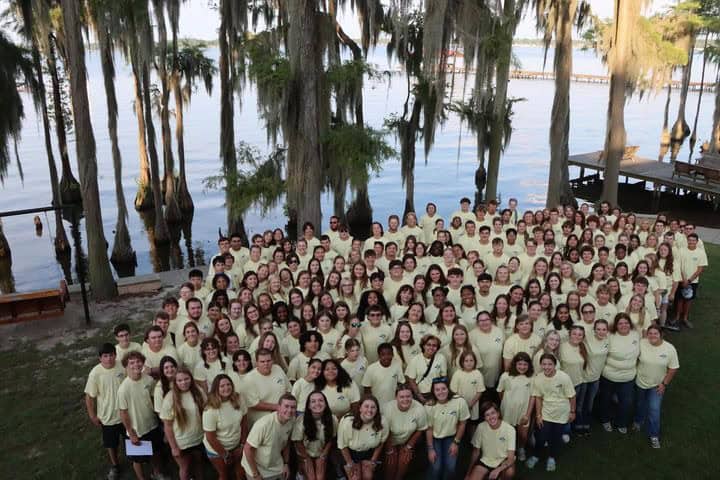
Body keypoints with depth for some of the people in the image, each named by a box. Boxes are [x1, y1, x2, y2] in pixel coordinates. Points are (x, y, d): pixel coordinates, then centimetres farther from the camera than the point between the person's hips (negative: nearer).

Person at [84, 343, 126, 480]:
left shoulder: (123, 366, -16)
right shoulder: (95, 373, -23)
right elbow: (89, 396, -12)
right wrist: (93, 416, -7)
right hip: (107, 416, -1)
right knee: (111, 443, 20)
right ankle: (115, 465, 45)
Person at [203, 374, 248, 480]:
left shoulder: (238, 399, -15)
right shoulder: (211, 410, -28)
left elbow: (244, 422, -3)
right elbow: (210, 437, -20)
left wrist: (242, 444, -1)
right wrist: (225, 454, -11)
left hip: (236, 446, 4)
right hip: (217, 450, -4)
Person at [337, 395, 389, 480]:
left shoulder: (382, 422, -28)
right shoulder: (347, 422, -36)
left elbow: (380, 442, -6)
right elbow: (343, 445, -17)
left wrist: (373, 460, 3)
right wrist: (350, 463, -6)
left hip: (370, 452, 2)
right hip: (351, 452, -2)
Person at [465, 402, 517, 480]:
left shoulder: (510, 429, -22)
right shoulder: (481, 427, -14)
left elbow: (511, 458, -23)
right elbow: (476, 451, 0)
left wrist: (498, 470, -40)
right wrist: (469, 472, 5)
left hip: (503, 461, -1)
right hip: (485, 461, 1)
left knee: (510, 472, -34)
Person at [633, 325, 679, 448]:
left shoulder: (670, 349, -18)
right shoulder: (641, 343, -18)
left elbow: (673, 368, -10)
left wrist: (664, 383, -10)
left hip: (657, 385, -1)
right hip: (640, 382, 1)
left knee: (654, 410, -4)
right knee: (640, 405, 23)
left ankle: (654, 436, 13)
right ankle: (638, 421, 50)